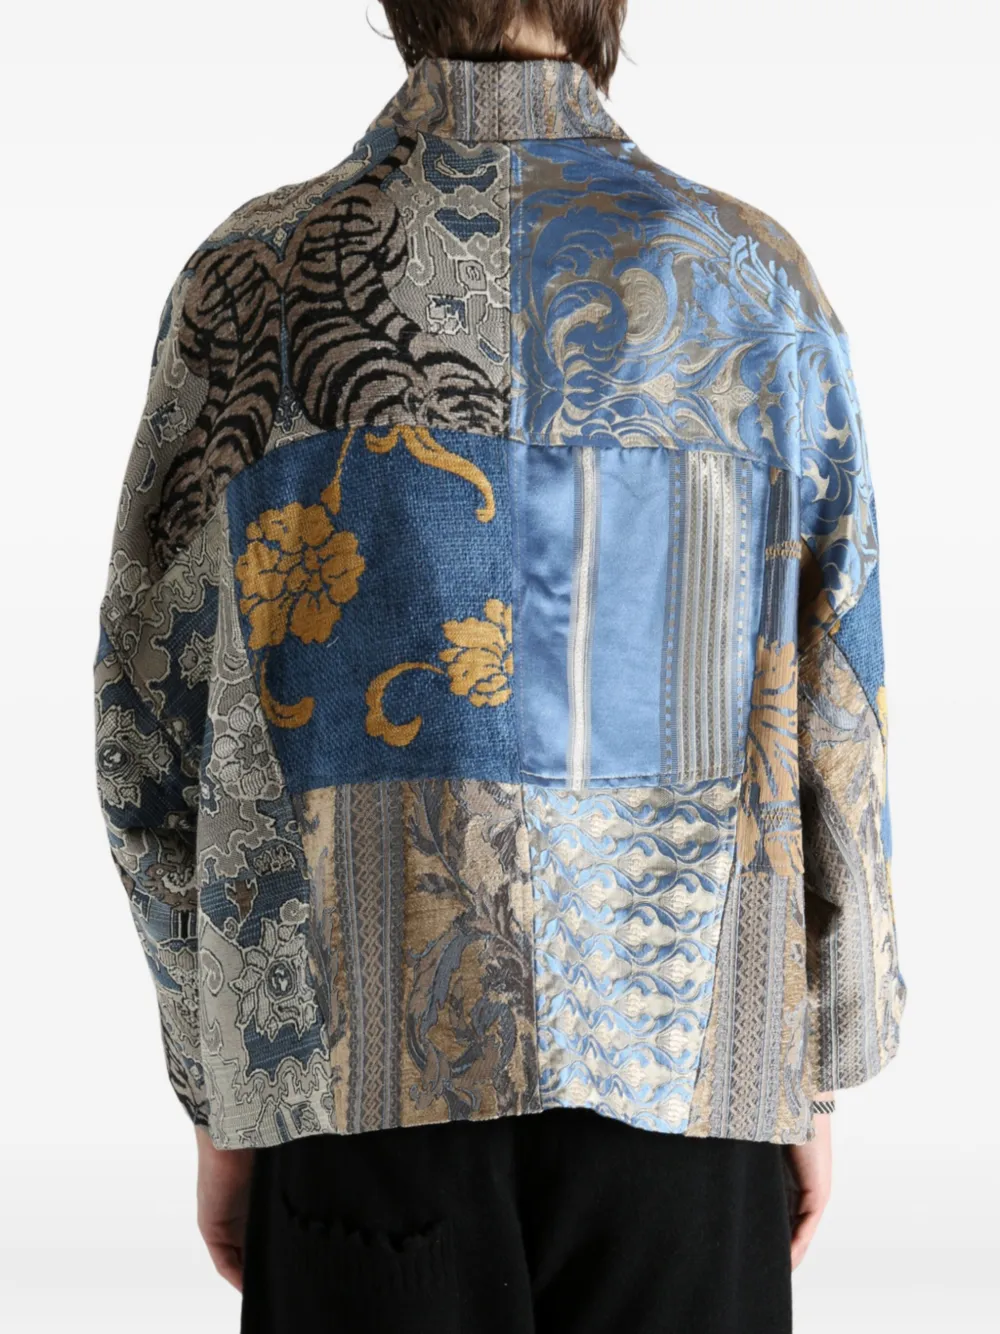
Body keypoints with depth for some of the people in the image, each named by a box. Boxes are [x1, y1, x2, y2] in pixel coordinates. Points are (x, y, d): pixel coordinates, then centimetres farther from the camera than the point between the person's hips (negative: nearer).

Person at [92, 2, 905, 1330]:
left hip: (358, 1067, 1)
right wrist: (817, 1080, 10)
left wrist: (219, 1100, 10)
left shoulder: (250, 279, 1)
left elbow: (151, 715, 1)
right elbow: (832, 713, 1)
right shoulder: (749, 275, 1)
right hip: (678, 1066, 0)